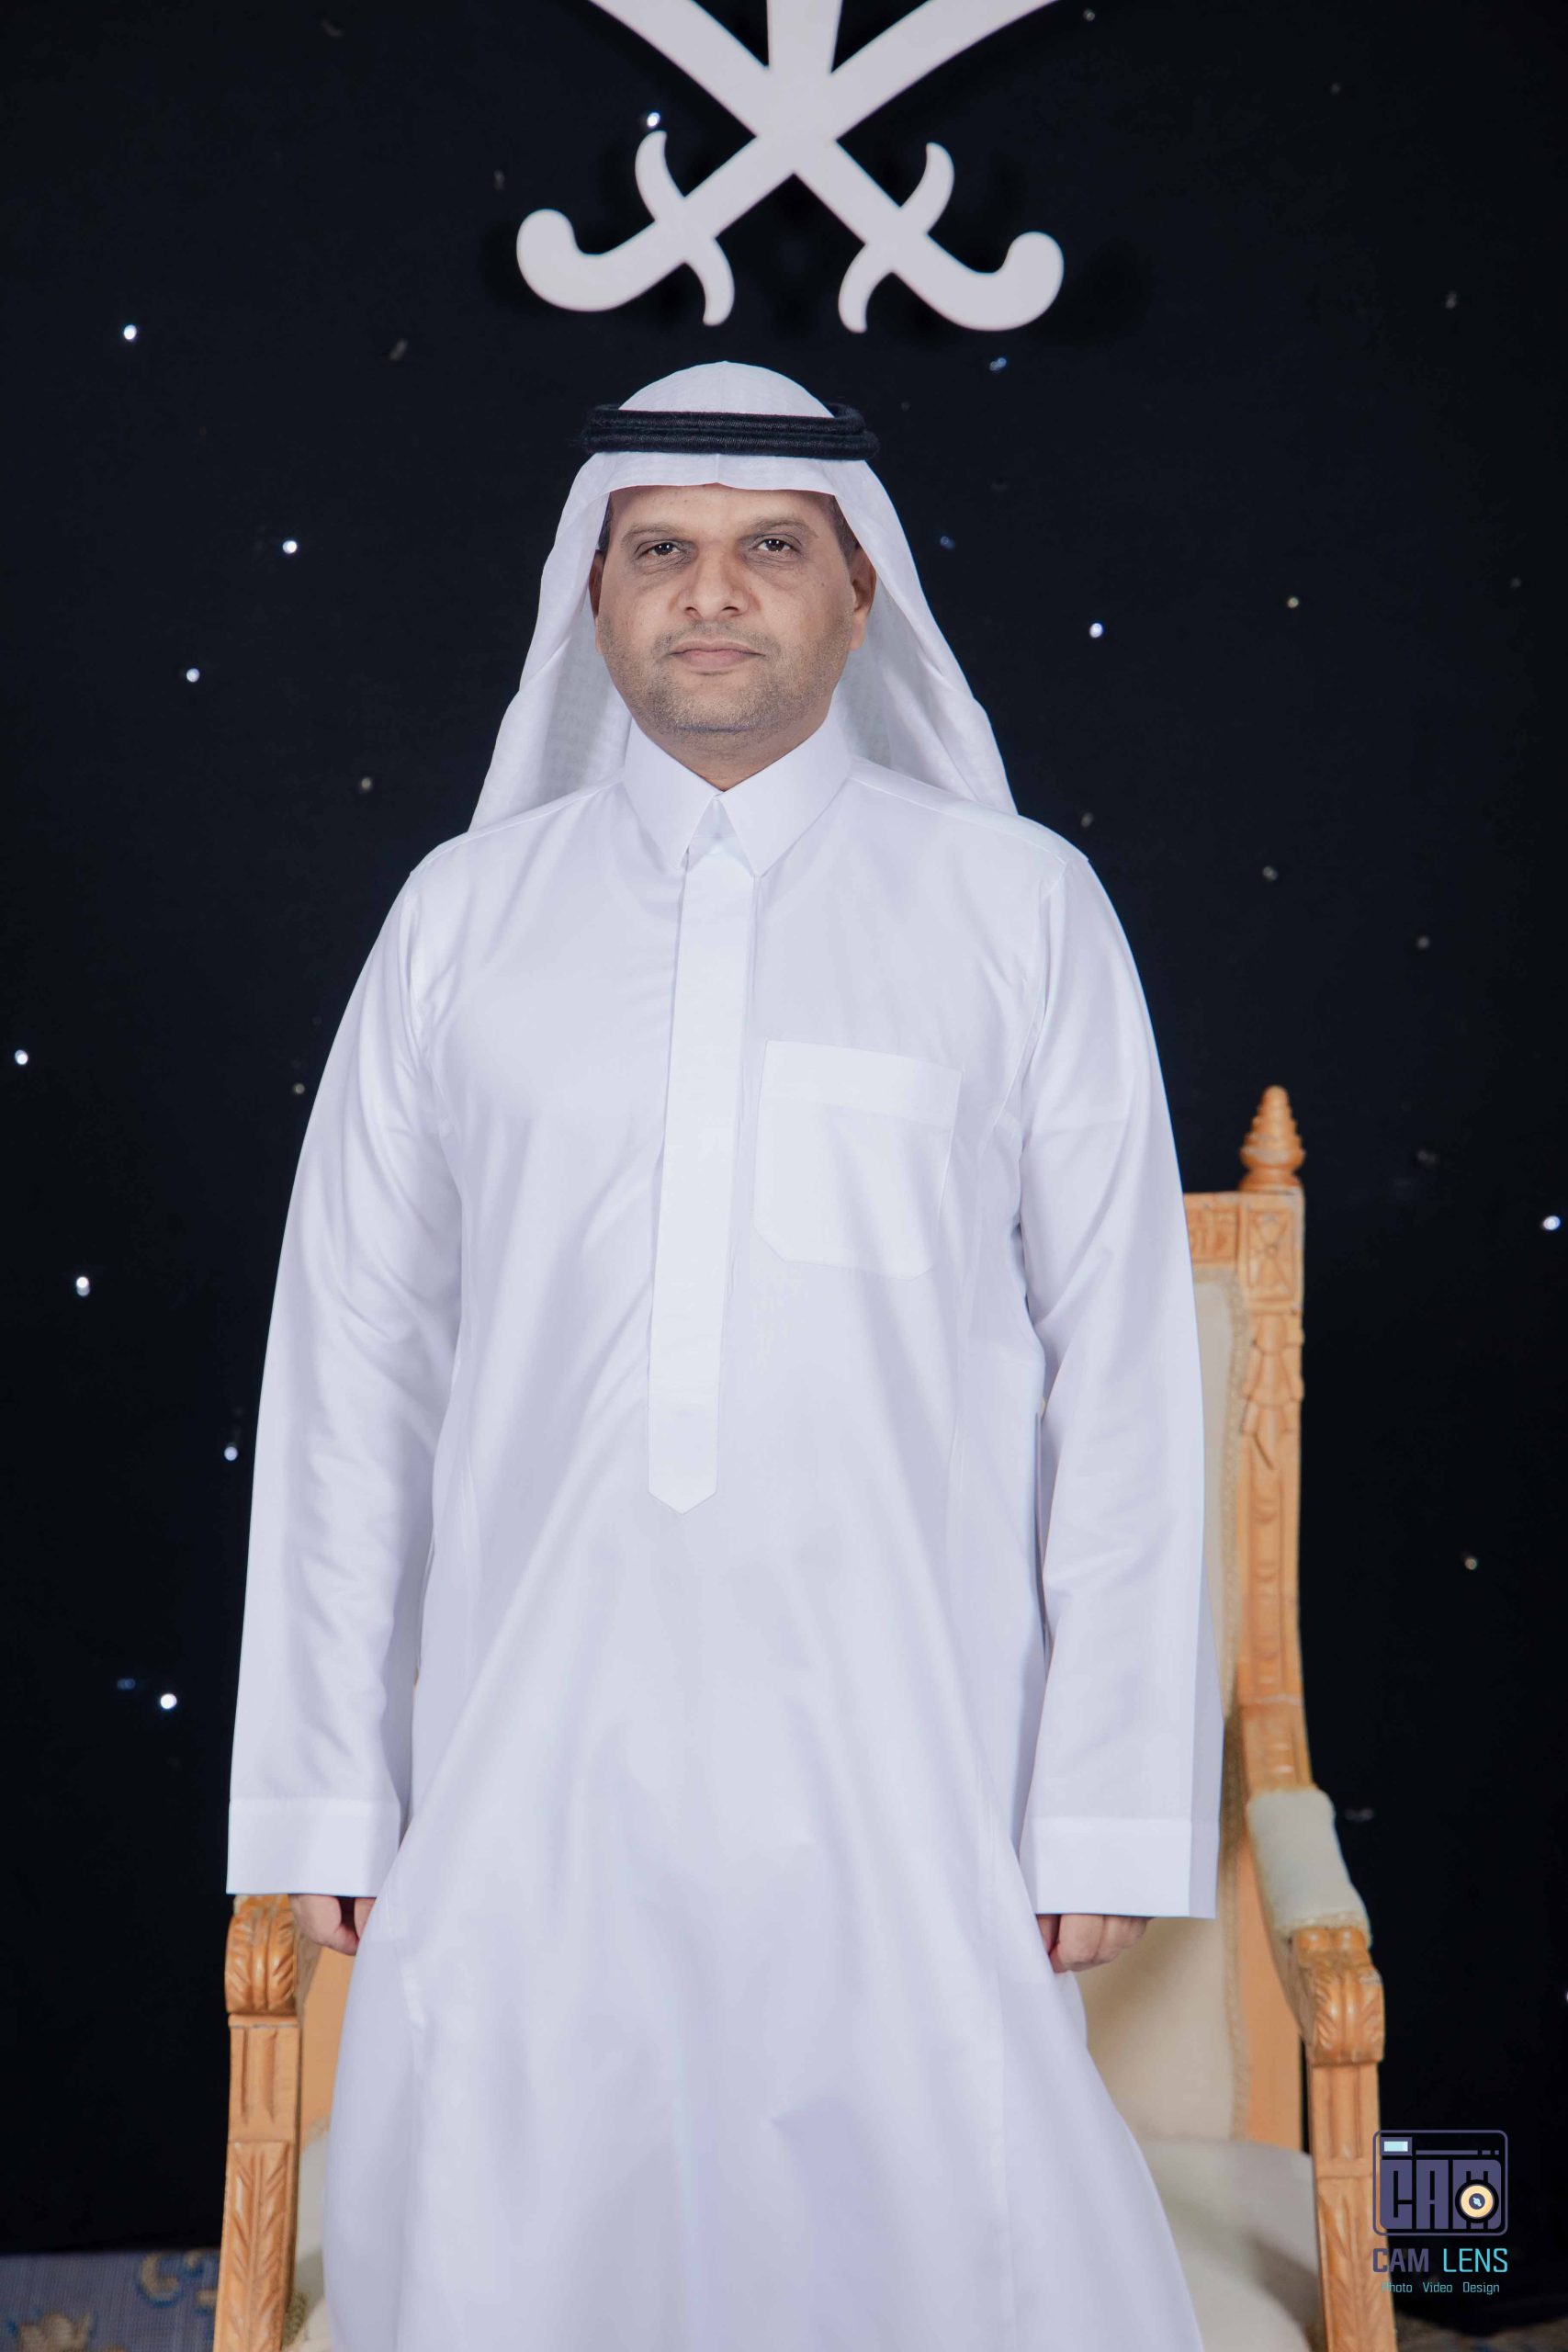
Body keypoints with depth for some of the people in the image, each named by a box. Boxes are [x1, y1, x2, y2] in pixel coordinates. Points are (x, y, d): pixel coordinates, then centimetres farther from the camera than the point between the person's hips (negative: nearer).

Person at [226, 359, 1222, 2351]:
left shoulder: (1020, 906, 4)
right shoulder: (463, 917, 8)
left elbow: (1121, 1365, 1)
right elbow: (348, 1364, 8)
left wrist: (1111, 1801, -3)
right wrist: (324, 1795, 5)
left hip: (904, 1747, -1)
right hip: (530, 1754, 2)